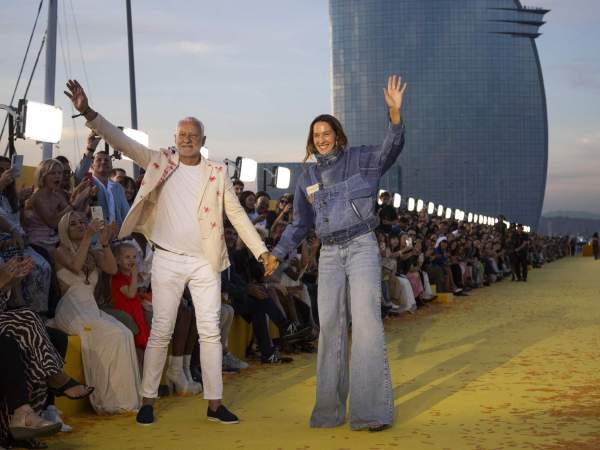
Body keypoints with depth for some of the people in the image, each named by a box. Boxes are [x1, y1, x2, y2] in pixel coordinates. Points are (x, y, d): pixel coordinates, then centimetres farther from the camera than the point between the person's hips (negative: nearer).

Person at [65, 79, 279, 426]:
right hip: (167, 260, -1)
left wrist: (262, 252, -2)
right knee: (161, 331, 2)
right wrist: (88, 113, -17)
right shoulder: (160, 162, 3)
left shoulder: (217, 172, 4)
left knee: (210, 331, 2)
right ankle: (148, 401, 11)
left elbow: (237, 214, 4)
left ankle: (215, 403, 8)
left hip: (205, 263, 1)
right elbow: (122, 141, -4)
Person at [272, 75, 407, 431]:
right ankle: (330, 409, 10)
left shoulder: (359, 160, 2)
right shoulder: (308, 180, 15)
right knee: (330, 328, 3)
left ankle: (373, 409, -12)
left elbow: (390, 149, -16)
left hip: (362, 246, -4)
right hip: (330, 255, 5)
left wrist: (395, 112, -32)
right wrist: (278, 254, 12)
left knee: (366, 321, -13)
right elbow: (301, 224, 22)